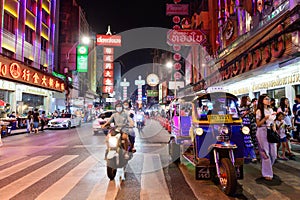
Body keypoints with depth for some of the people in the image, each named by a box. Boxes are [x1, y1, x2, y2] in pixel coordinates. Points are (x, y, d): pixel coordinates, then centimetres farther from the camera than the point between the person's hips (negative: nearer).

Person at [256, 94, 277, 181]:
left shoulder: (271, 110, 13)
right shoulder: (259, 111, -6)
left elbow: (272, 122, 18)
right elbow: (258, 124, -7)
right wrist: (265, 118, -19)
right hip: (262, 132, -6)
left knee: (273, 154, 7)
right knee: (265, 153, -2)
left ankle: (266, 168, 30)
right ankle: (267, 173, 9)